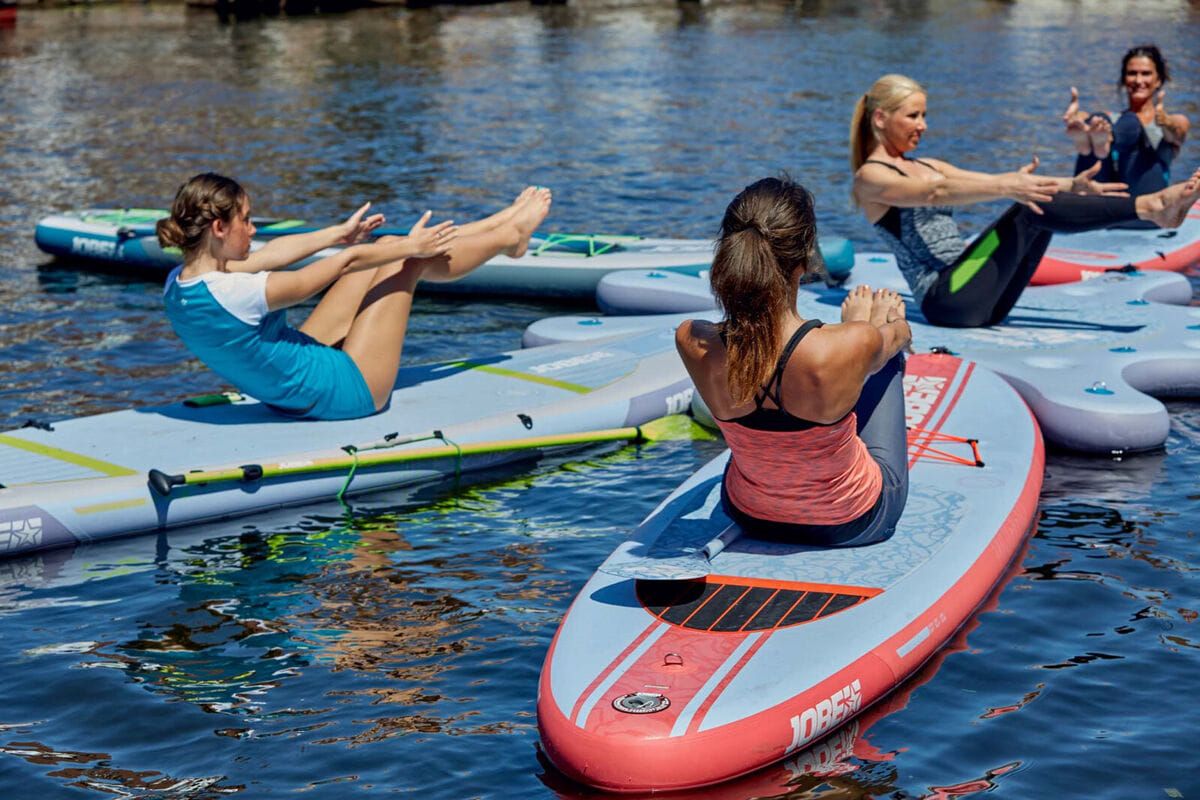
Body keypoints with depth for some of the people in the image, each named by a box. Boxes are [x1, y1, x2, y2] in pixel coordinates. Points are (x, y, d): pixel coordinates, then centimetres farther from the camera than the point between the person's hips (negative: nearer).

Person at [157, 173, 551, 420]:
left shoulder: (178, 283, -7)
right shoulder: (234, 294, -33)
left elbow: (273, 253, 7)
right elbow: (345, 263, -21)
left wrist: (338, 233, 20)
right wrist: (410, 246, -6)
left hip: (291, 385, 9)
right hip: (344, 393, -9)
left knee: (387, 249, 13)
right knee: (407, 260, 1)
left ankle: (499, 224, 33)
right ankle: (509, 235, 27)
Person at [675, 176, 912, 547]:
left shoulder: (693, 344, -27)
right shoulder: (855, 344, -35)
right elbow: (898, 335, -6)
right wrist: (894, 328, 21)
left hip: (748, 516, 3)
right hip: (853, 523, -2)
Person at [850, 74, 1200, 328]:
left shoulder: (925, 166, 24)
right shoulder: (870, 176, -2)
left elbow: (986, 182, 13)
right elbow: (935, 193, -21)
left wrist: (1071, 185, -1)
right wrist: (1006, 186, -36)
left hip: (976, 300, 8)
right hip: (943, 300, -8)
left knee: (1039, 197, -7)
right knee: (1032, 210, -21)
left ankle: (1152, 206, -18)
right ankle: (1149, 207, -25)